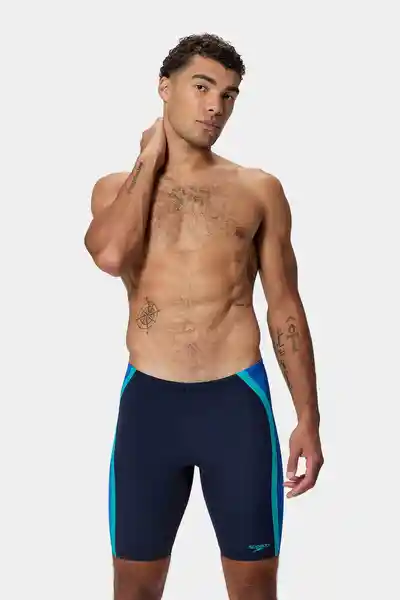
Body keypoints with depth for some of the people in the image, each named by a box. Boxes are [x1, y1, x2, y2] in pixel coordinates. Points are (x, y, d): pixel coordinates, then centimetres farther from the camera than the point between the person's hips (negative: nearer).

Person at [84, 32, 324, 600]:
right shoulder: (117, 187, 7)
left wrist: (308, 418, 2)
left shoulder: (259, 189, 5)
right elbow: (110, 256, -16)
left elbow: (285, 307, 7)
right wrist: (151, 156, -3)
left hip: (238, 399, 0)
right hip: (148, 400, 1)